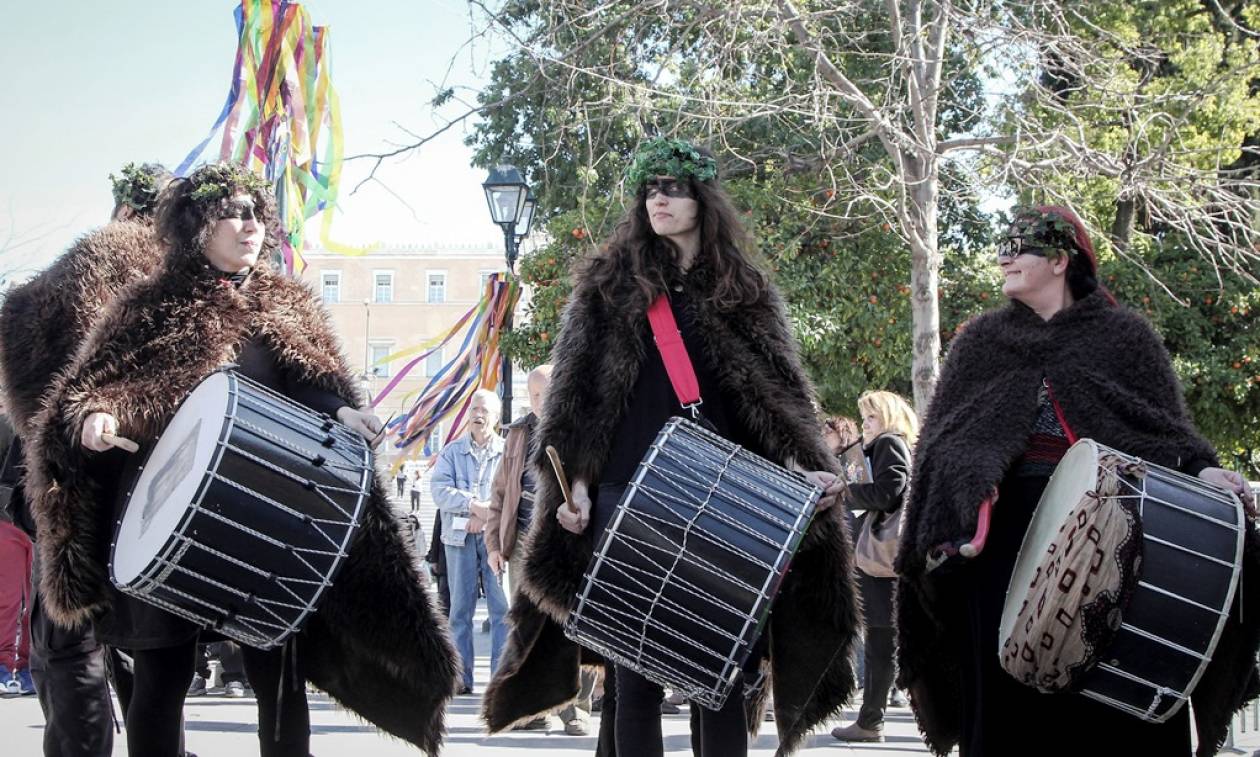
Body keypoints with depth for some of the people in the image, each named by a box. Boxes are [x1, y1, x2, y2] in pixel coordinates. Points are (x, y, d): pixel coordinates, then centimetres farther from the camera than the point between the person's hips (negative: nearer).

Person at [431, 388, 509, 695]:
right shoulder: (452, 451, 13)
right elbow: (439, 489, -1)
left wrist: (487, 513, -14)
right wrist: (474, 504, -13)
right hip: (459, 535, 2)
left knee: (502, 606, -6)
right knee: (460, 607, 2)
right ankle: (460, 677, 3)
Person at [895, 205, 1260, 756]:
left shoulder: (1123, 337, 11)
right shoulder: (981, 341, 17)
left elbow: (1168, 427, 7)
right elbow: (944, 437, 10)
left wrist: (1200, 469, -14)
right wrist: (959, 502, -9)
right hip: (1008, 530, 2)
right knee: (1008, 687, -3)